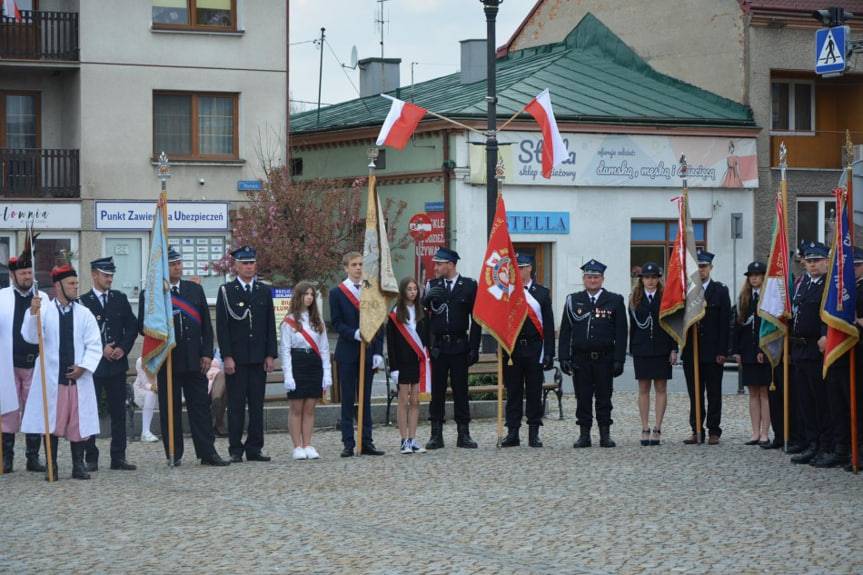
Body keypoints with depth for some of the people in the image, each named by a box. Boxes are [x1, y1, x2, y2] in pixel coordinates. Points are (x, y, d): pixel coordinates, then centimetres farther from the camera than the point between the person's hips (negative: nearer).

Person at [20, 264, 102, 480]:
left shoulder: (84, 313, 6)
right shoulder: (44, 310, 1)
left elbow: (94, 345, 5)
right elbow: (31, 337, -12)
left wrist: (83, 367, -8)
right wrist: (33, 314, -27)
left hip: (78, 378, 2)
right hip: (51, 378, -2)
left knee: (79, 423, 4)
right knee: (51, 424, 3)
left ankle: (78, 466, 13)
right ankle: (51, 468, 9)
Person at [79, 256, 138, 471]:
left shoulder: (120, 299, 10)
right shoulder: (83, 302, -2)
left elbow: (132, 326, 9)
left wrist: (123, 348, -5)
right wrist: (101, 349, -12)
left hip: (117, 364, 3)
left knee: (118, 411, 5)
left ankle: (118, 457, 10)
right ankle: (91, 458, 6)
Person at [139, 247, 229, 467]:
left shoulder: (195, 290, 11)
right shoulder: (149, 294, 1)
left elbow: (206, 325, 10)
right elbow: (142, 327, 0)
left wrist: (207, 353, 2)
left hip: (194, 360, 2)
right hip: (167, 361, -2)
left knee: (200, 407, 2)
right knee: (170, 409, 2)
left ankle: (207, 452, 3)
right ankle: (174, 455, 8)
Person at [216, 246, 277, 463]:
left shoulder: (264, 291, 11)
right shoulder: (226, 291, 1)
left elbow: (270, 325, 11)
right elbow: (221, 327, -3)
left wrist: (270, 355, 3)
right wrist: (227, 357, -10)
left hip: (259, 358, 3)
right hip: (236, 359, -3)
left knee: (257, 405, 4)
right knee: (236, 405, -1)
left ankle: (254, 449, 9)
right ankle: (236, 450, 3)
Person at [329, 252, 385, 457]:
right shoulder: (337, 293, 1)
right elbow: (336, 323, -3)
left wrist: (378, 352, 0)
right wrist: (354, 334, -21)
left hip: (368, 353, 3)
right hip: (347, 353, -3)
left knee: (366, 398, 6)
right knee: (348, 399, 1)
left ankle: (366, 441, 8)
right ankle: (348, 443, 2)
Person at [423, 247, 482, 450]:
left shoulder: (469, 285, 2)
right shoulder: (432, 285, 9)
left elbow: (476, 319, 1)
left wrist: (474, 348, -4)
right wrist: (428, 298, -21)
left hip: (459, 346, -2)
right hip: (438, 347, 2)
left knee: (461, 389, 2)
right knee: (437, 390, 3)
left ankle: (463, 434, 7)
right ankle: (436, 435, 6)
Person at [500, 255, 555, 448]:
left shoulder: (542, 293, 6)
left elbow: (548, 325, 3)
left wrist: (549, 353, -3)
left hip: (534, 348, 0)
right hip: (511, 348, 1)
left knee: (534, 392, 2)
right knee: (513, 392, 3)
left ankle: (534, 434, 7)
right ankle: (512, 432, 7)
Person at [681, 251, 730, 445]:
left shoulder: (720, 291, 2)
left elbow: (725, 323, -2)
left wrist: (722, 351, -9)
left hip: (712, 352, -2)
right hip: (691, 351, 2)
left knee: (714, 393, 2)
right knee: (694, 393, 5)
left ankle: (714, 431, 7)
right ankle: (696, 431, 9)